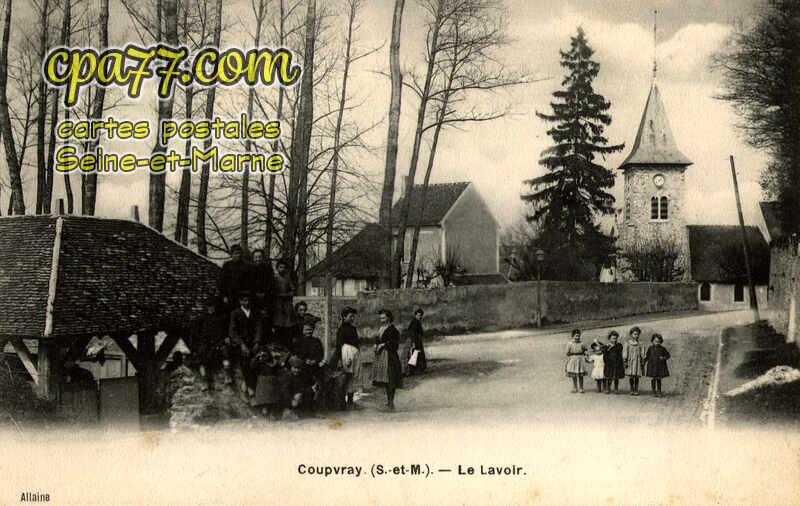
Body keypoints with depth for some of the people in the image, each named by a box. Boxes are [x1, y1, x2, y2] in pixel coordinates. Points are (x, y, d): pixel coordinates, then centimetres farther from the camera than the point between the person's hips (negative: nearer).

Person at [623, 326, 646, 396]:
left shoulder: (640, 344, 7)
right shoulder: (627, 343, 3)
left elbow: (642, 354, 9)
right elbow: (625, 353, 3)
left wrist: (642, 362, 4)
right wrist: (625, 361, -3)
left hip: (637, 361, 1)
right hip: (630, 361, -1)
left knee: (636, 377, -1)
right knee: (630, 376, -2)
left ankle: (636, 390, 8)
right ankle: (632, 390, 10)